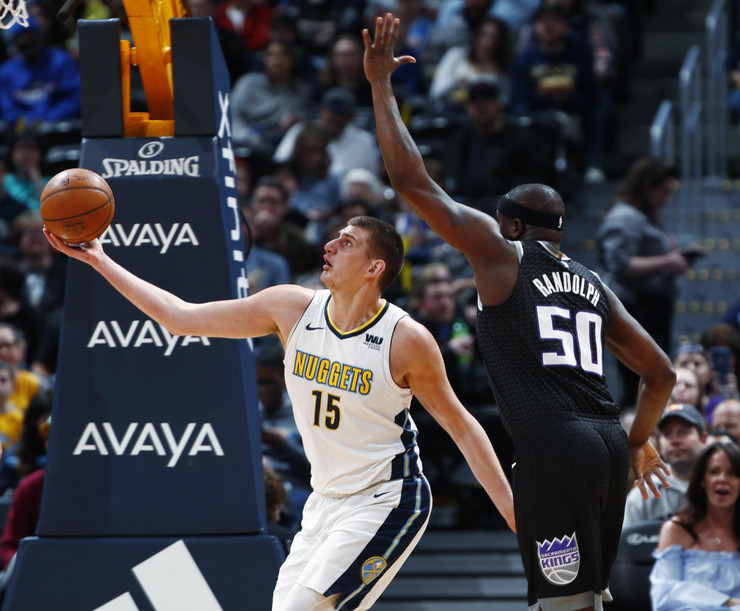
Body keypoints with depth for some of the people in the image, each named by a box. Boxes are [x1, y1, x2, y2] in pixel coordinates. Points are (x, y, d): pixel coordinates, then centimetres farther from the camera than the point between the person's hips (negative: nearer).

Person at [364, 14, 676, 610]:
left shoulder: (501, 251, 4)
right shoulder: (594, 284, 21)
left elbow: (413, 181, 2)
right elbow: (661, 373, 23)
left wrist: (381, 86, 10)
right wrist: (639, 441, 40)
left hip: (552, 446, -7)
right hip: (608, 445, 7)